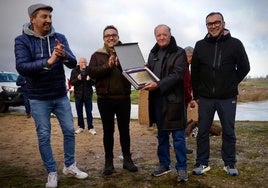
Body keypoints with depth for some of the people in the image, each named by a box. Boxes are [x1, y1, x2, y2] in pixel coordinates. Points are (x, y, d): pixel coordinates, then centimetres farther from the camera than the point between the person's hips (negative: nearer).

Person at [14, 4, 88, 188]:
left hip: (61, 96, 3)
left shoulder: (59, 38, -1)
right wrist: (48, 62, -34)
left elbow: (73, 63, -8)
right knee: (44, 136, 6)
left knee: (69, 131, 10)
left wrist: (64, 55, -31)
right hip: (39, 99, -3)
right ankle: (52, 172, 22)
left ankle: (70, 166, 28)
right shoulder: (22, 40, -9)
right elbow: (21, 67, -22)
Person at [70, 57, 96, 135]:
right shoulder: (74, 71, 2)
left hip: (88, 94, -1)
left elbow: (94, 82, -1)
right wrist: (77, 79, -20)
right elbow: (71, 82, -2)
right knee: (79, 112, 9)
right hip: (78, 94, 1)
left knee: (89, 112, 2)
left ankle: (90, 128, 10)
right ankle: (81, 127, 22)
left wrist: (90, 80, -22)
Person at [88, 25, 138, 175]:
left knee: (125, 130, 9)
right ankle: (109, 161, 18)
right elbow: (91, 72, -7)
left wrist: (122, 64, -20)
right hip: (105, 99, -1)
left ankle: (127, 159, 21)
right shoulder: (97, 55, 6)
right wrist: (107, 66, -20)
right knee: (108, 131, 7)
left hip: (124, 99, 1)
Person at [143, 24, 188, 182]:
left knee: (178, 136, 0)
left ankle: (182, 168, 11)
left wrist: (158, 85, -26)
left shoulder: (179, 52, -3)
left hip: (174, 99, -6)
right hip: (157, 99, 6)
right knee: (162, 135, 14)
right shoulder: (153, 54, 16)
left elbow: (177, 75, -15)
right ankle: (164, 165, 26)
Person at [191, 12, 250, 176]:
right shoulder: (200, 45, 3)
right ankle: (202, 163, 18)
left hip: (228, 98, -1)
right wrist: (196, 94, 5)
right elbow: (194, 72, 7)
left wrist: (231, 84, 3)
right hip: (205, 98, 1)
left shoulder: (235, 44, -1)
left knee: (229, 132, 8)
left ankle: (230, 164, 22)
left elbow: (244, 68, 5)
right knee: (203, 131, 6)